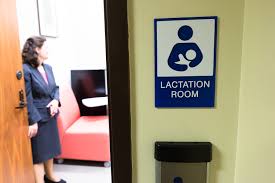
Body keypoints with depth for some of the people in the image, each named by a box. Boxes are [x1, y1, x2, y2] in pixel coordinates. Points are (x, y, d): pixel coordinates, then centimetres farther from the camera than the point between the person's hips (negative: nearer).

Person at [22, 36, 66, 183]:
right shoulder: (26, 70, -18)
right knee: (38, 152, 5)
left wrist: (56, 100, -7)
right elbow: (27, 99, -19)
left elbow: (55, 88, 13)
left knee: (50, 147, 21)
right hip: (37, 117, -8)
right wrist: (32, 121, -18)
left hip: (50, 115, 8)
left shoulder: (48, 68, 5)